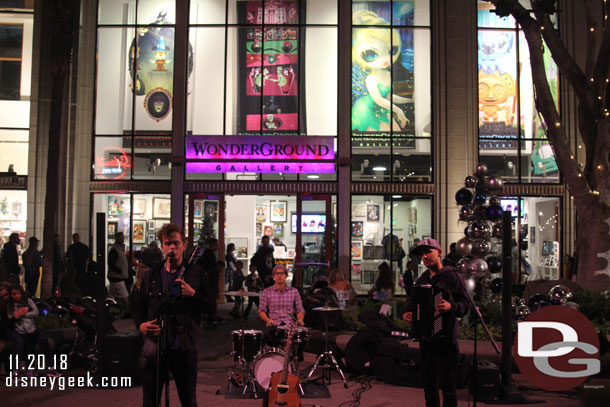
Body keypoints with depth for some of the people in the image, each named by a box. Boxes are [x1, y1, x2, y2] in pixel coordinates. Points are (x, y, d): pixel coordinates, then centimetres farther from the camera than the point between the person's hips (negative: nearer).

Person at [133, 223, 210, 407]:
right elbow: (138, 306, 17)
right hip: (155, 344, 2)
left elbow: (211, 306, 3)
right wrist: (140, 324, -3)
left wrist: (193, 294, -14)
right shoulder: (151, 276, 11)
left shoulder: (196, 273, 5)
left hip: (184, 348, -2)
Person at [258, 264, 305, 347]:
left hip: (290, 324, 0)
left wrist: (300, 320, -9)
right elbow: (261, 311, 7)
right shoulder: (267, 292, 7)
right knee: (267, 333, -35)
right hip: (273, 324, 0)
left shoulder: (294, 291, 9)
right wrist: (268, 320, -13)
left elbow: (300, 310, 12)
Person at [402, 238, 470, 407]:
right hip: (425, 338, 7)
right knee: (429, 385, 13)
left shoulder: (452, 276, -3)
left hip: (446, 338, -6)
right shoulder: (422, 279, 17)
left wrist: (451, 307, -29)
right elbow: (413, 303, 21)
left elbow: (465, 304, -9)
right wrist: (407, 313, 0)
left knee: (447, 386, -3)